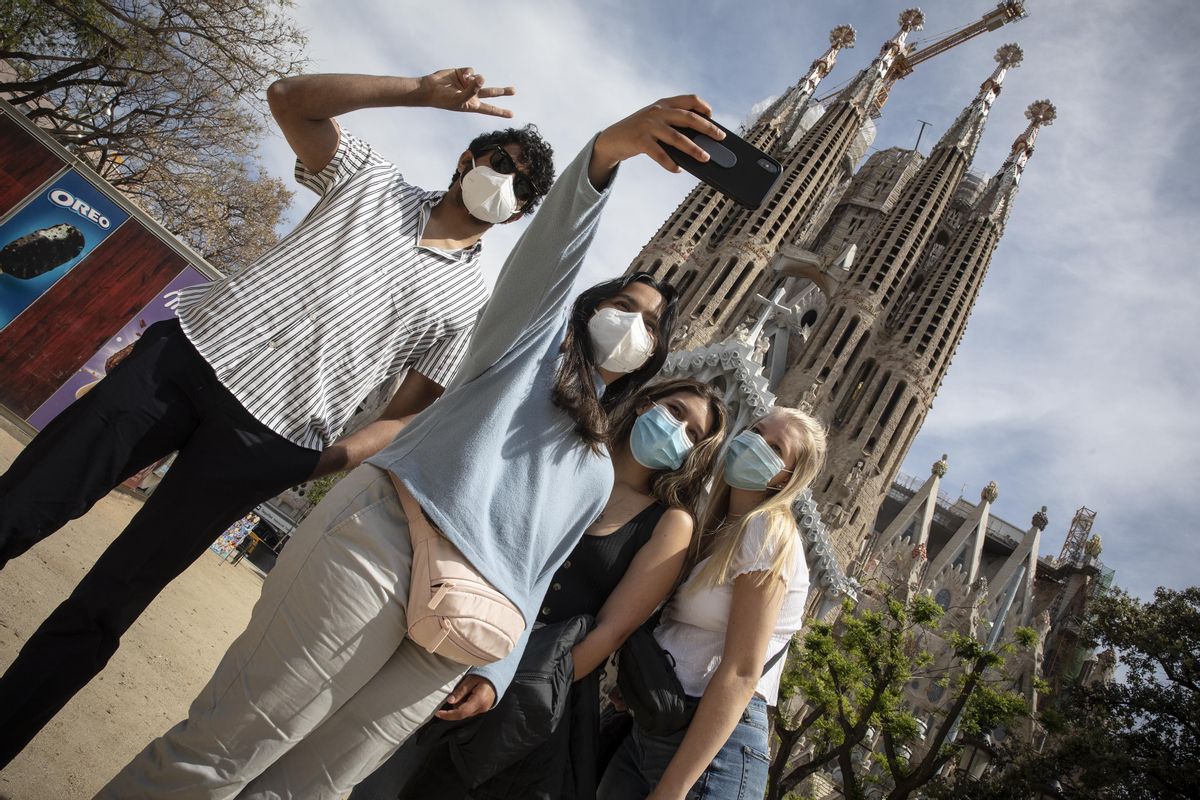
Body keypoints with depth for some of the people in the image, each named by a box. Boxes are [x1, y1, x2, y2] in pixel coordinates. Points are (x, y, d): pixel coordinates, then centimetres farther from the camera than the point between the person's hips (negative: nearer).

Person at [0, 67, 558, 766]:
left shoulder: (470, 302, 5)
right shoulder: (375, 181, 13)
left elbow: (412, 418, 3)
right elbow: (291, 98, 8)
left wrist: (322, 462, -12)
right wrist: (424, 92, 1)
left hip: (263, 443, -2)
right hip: (189, 351, 3)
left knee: (101, 611, 2)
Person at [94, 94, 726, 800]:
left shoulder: (598, 469, 27)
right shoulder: (536, 337, 16)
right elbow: (555, 246, -4)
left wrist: (494, 669, 10)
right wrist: (610, 148, -22)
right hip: (385, 538, -4)